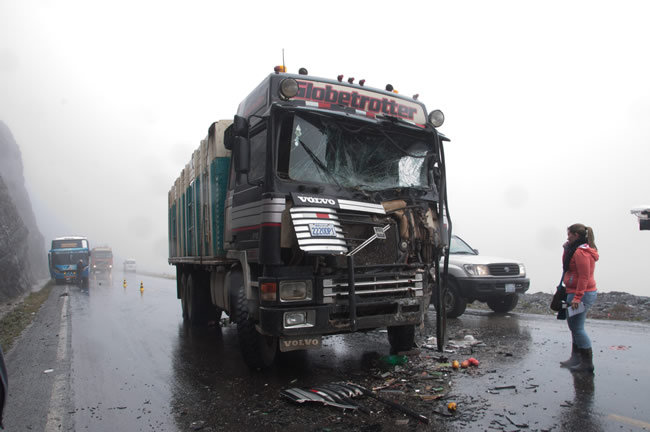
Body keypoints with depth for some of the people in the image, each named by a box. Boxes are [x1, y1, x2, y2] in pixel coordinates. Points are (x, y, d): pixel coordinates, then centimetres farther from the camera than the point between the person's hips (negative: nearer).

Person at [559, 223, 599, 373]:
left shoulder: (581, 252, -18)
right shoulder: (576, 249, 14)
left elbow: (584, 276, -22)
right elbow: (567, 266, 22)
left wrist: (577, 297, -24)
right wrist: (567, 250, 9)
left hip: (581, 294, -11)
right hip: (576, 293, 11)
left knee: (577, 328, -5)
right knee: (574, 326, 16)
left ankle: (587, 363, 3)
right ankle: (576, 359, 25)